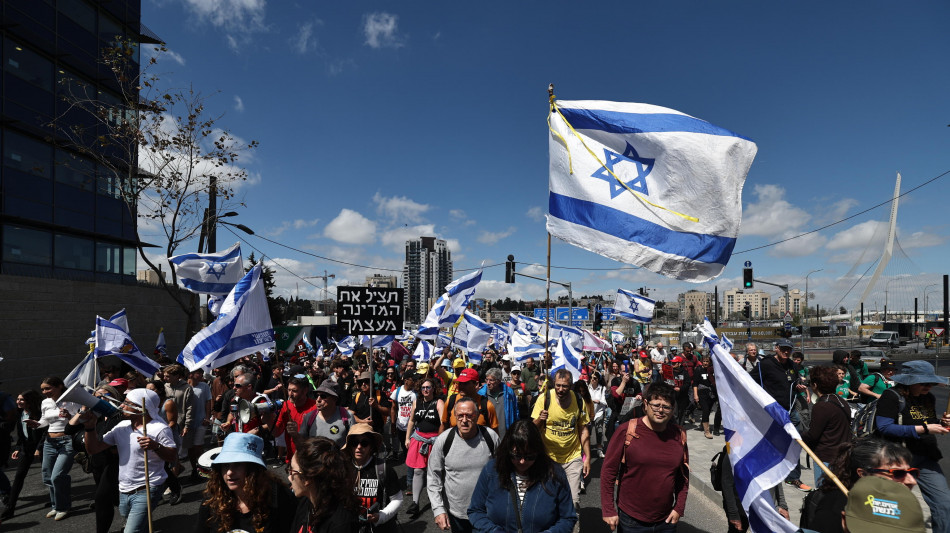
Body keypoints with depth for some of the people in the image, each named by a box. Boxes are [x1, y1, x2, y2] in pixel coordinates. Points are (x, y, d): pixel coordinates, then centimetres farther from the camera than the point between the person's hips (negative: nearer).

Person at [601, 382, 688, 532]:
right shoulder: (627, 431, -13)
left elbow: (683, 475, 11)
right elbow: (608, 470, -10)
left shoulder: (679, 435, 0)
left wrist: (679, 508, 5)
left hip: (666, 521, 4)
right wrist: (608, 510, -11)